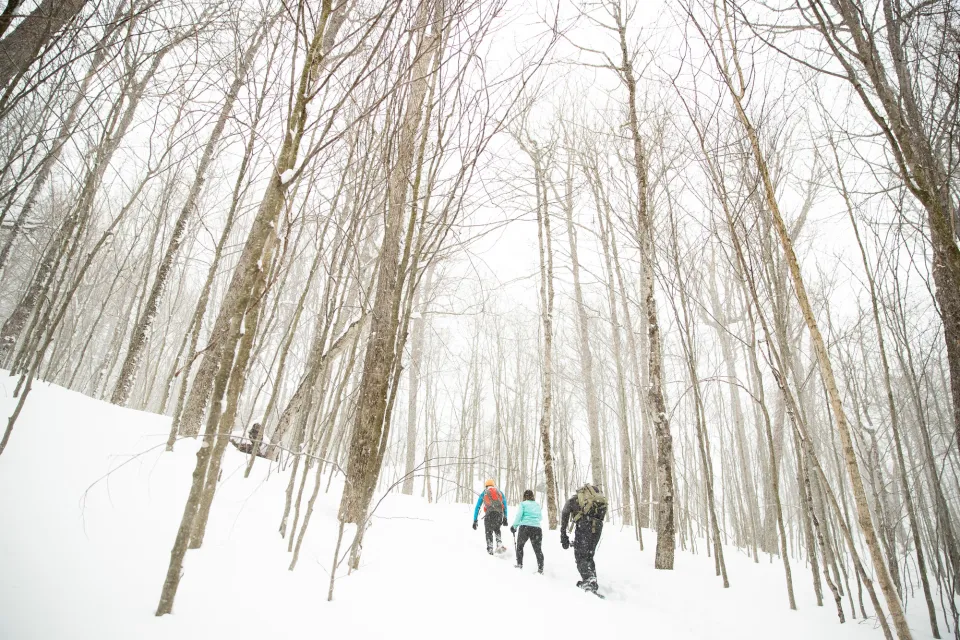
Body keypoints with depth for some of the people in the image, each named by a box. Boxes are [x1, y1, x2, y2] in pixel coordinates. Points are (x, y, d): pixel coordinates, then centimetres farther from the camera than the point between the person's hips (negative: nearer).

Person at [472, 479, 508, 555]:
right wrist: (505, 518, 18)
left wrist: (475, 520, 21)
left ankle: (490, 550, -3)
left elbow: (477, 508, 20)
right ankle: (500, 545, 8)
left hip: (489, 514, -2)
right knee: (497, 529, 26)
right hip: (500, 513, 2)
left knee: (489, 532, 9)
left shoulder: (483, 494, 23)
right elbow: (505, 506, 20)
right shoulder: (500, 492, 27)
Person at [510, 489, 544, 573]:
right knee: (538, 549, 8)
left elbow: (519, 516, -3)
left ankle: (519, 565, 18)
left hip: (525, 527, -3)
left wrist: (514, 526, 5)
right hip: (537, 528, 3)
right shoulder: (537, 505, 16)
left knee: (520, 546, 18)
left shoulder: (523, 504, 4)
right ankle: (540, 569, 4)